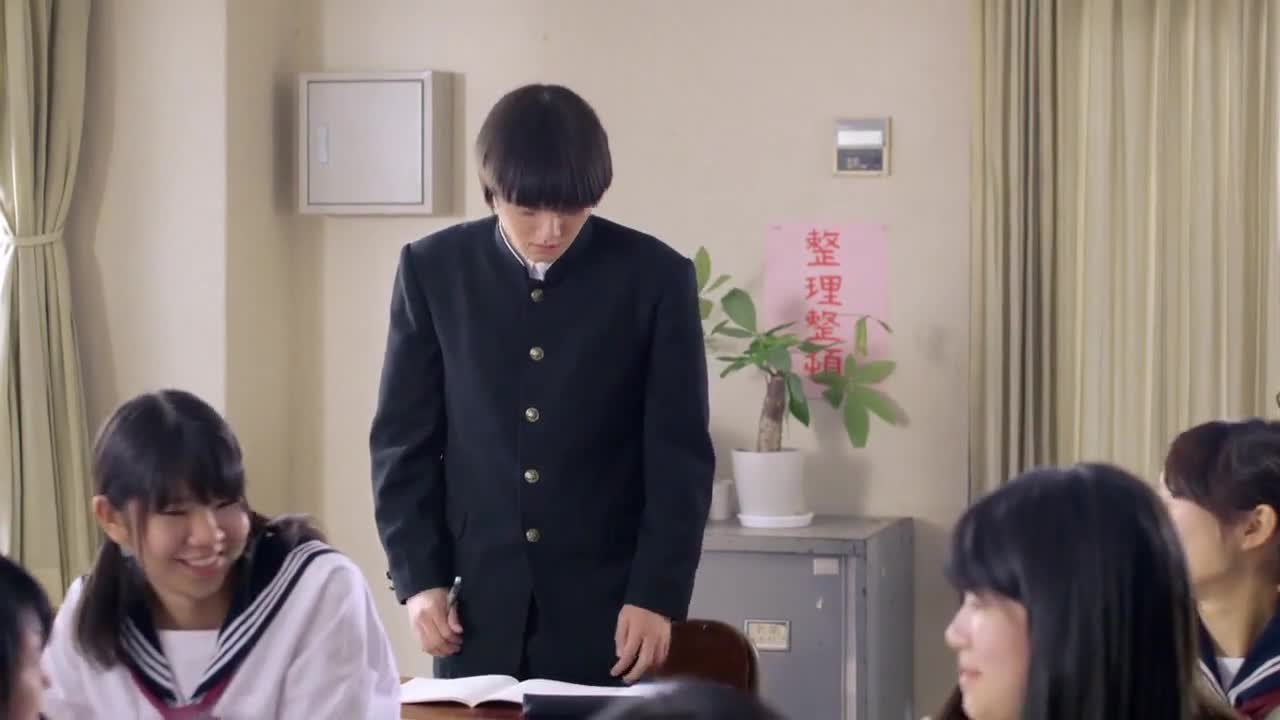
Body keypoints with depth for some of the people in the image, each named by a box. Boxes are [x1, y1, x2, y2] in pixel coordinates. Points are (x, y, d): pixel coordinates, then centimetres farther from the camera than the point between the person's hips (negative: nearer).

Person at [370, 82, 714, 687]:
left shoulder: (655, 277, -3)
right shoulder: (434, 270, 0)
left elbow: (680, 454, -2)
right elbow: (403, 439, 5)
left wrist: (658, 592, -9)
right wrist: (417, 575, -3)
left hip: (609, 603, -1)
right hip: (477, 602, 1)